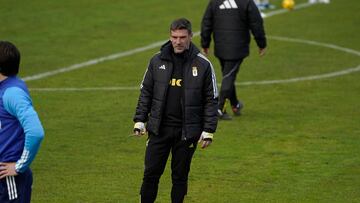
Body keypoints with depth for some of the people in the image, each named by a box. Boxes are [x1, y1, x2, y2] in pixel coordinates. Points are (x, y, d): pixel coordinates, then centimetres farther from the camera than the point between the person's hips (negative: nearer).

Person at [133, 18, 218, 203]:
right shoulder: (157, 61, 1)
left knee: (180, 176, 7)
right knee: (151, 173, 2)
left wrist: (208, 131, -4)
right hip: (159, 129, 1)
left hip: (187, 132, -1)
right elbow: (146, 92, 10)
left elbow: (211, 99, 0)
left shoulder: (203, 65, -4)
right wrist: (139, 120, 3)